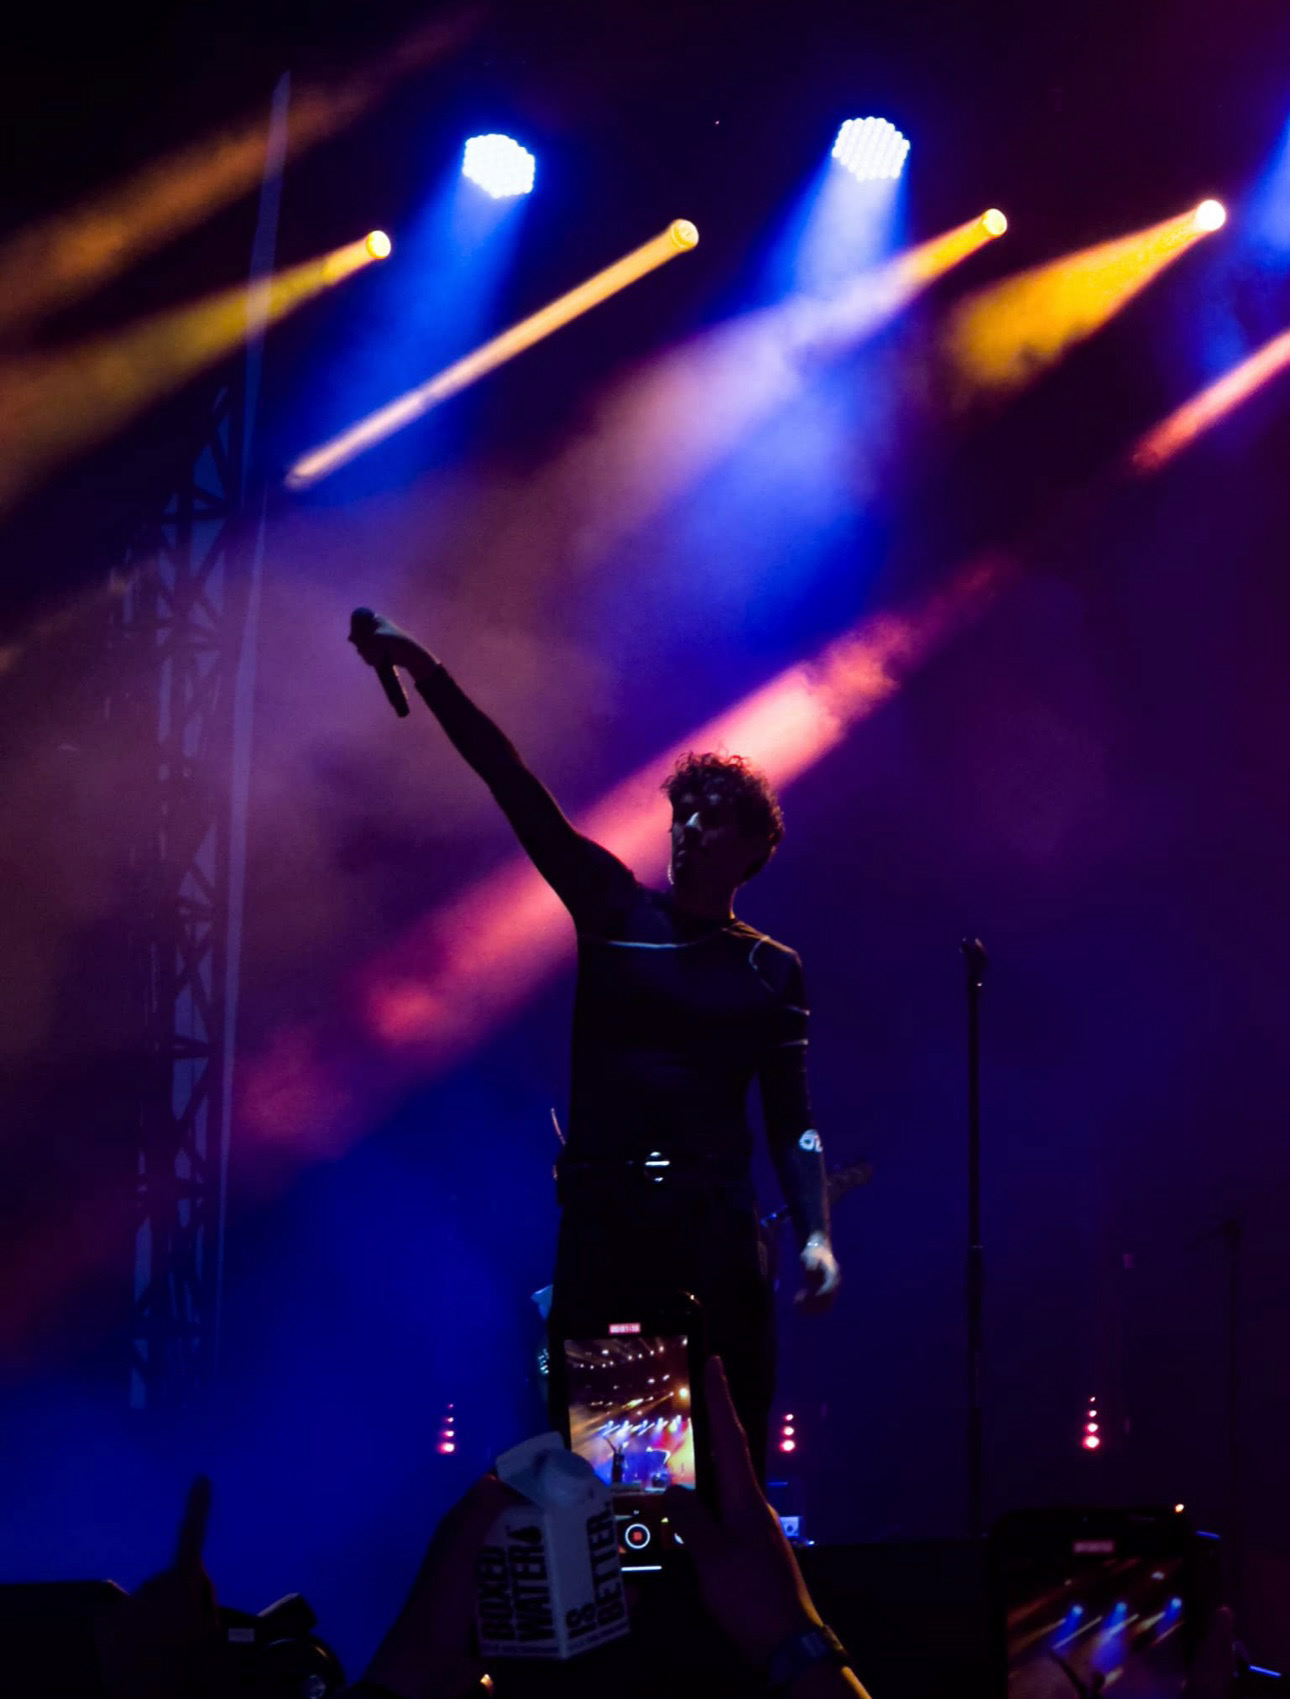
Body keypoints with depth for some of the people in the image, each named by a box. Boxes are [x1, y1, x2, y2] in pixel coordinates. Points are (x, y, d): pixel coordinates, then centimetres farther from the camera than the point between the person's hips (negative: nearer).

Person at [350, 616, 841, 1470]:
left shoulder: (769, 968, 8)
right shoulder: (615, 909, 9)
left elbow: (791, 1119, 5)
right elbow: (514, 784, 3)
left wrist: (816, 1234, -10)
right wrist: (428, 672, -4)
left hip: (714, 1226, -1)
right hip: (600, 1217, 1)